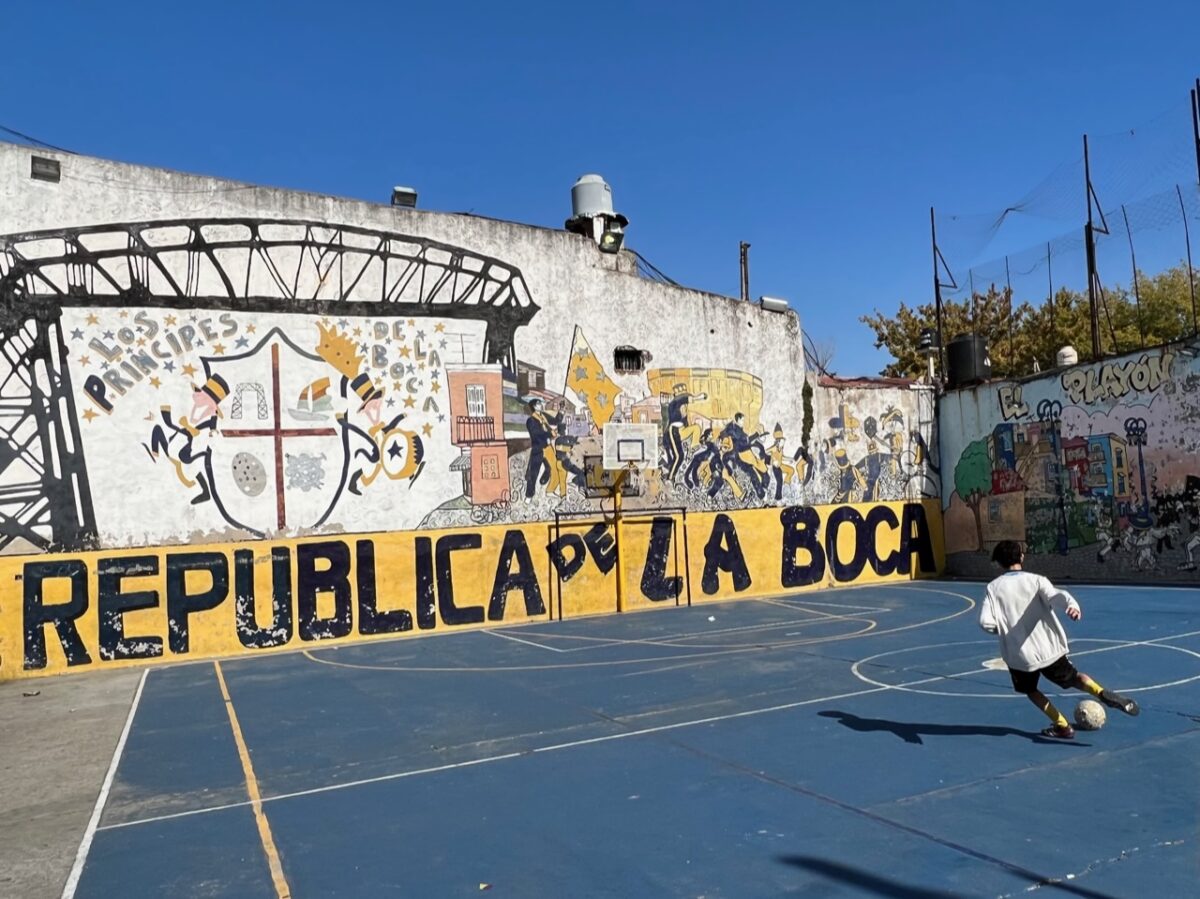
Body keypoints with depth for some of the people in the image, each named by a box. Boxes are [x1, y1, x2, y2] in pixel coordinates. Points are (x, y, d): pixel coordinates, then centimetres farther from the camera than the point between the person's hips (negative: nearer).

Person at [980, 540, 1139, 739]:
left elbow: (985, 622, -11)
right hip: (1049, 648, 1)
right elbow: (1055, 596, -22)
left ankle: (1062, 726, 15)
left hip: (1020, 655, -1)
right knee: (1073, 677, 21)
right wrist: (1072, 605, -41)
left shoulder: (993, 588, -3)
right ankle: (1103, 693, -7)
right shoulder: (1035, 580, 0)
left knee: (1030, 690, 23)